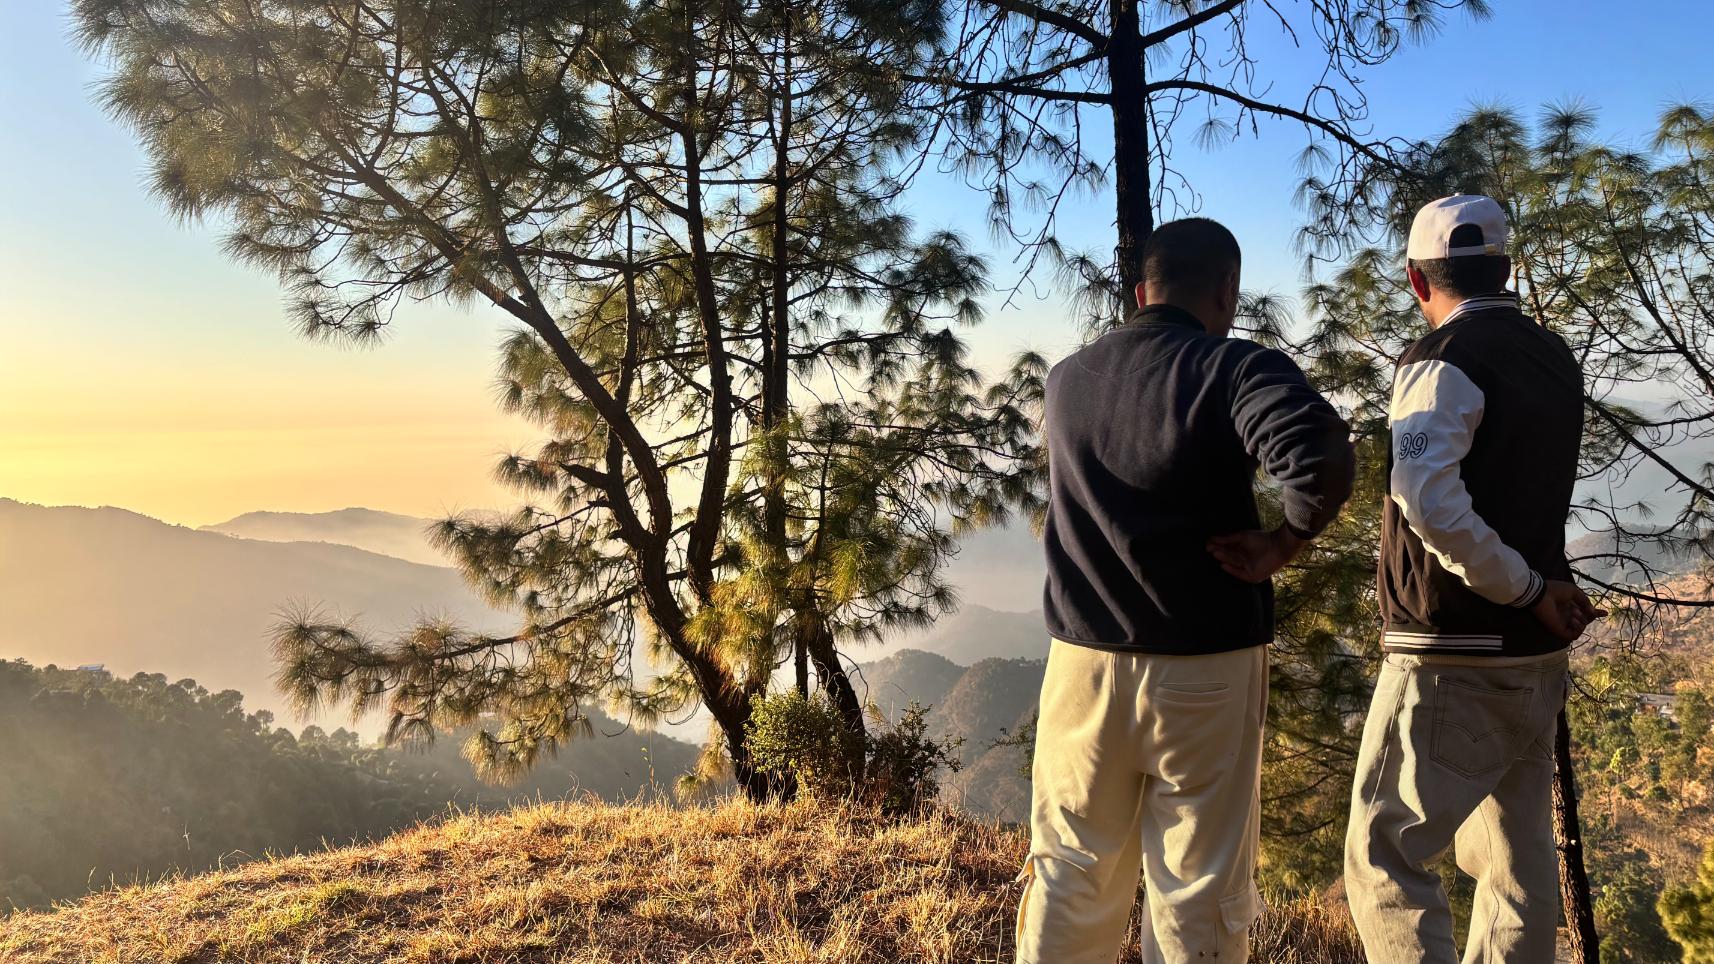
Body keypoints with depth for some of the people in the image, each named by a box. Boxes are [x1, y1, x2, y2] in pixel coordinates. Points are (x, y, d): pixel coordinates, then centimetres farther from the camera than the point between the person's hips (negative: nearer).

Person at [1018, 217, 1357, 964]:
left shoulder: (1065, 379, 7)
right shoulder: (1233, 369, -11)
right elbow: (1323, 455, -29)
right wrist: (1285, 541, -12)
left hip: (1086, 660, 4)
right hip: (1206, 668, -4)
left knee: (1070, 875, 16)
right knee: (1198, 890, 9)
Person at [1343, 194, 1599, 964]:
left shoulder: (1445, 360, -14)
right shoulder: (1556, 360, 10)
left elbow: (1429, 501, -28)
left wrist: (1529, 589, -17)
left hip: (1453, 657, -8)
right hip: (1533, 652, 8)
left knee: (1384, 859, -1)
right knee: (1519, 862, 16)